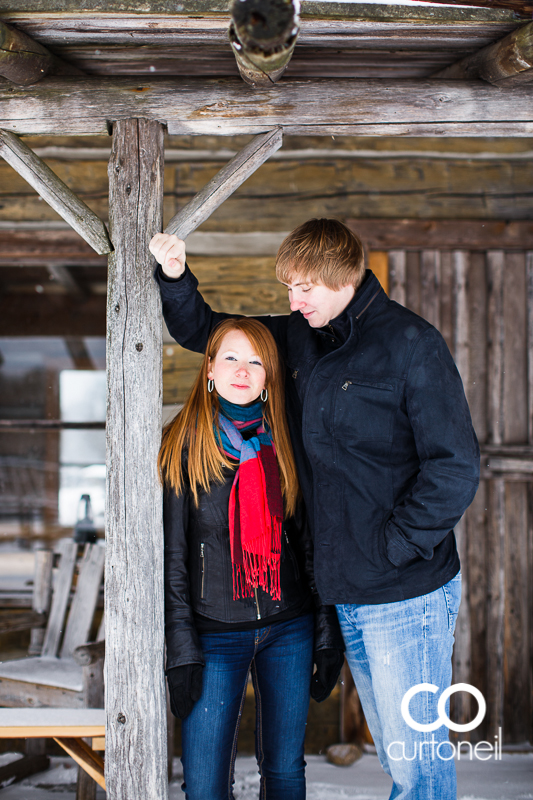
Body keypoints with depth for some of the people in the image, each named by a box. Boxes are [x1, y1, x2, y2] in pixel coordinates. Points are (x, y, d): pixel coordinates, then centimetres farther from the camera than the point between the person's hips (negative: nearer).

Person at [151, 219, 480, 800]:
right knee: (393, 753, 17)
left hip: (406, 595, -7)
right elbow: (204, 331, 21)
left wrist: (391, 549, -16)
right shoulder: (297, 338, 9)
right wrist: (174, 279, 3)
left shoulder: (411, 344, -12)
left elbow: (454, 469, -14)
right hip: (345, 595, 7)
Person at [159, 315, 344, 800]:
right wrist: (182, 652, -9)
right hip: (214, 634, -2)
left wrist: (328, 637, 4)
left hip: (289, 631, 2)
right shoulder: (183, 446, -3)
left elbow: (309, 543, 7)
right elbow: (173, 556, -4)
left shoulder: (285, 443, 4)